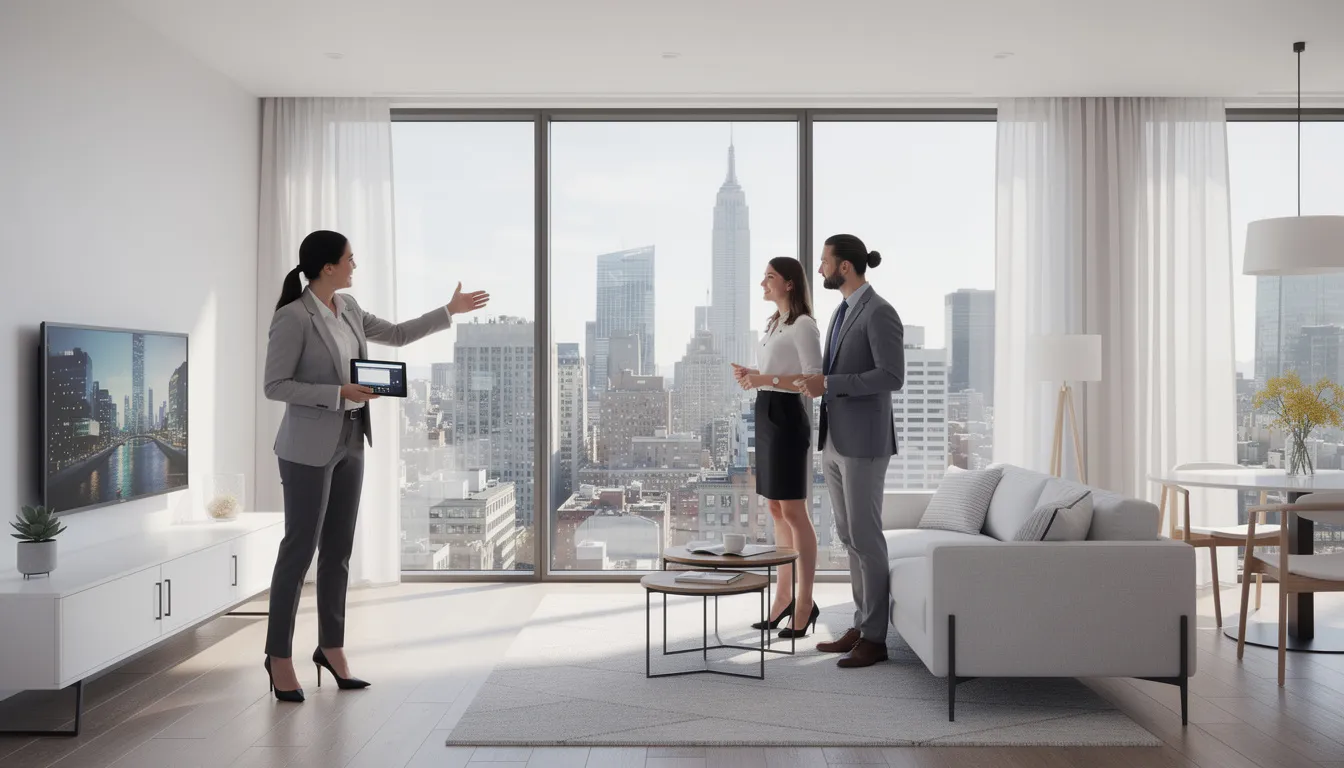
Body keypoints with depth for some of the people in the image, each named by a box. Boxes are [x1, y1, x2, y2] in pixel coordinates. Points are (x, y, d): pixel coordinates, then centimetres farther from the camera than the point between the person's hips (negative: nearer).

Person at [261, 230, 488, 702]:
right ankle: (279, 656, 12)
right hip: (309, 448, -8)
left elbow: (398, 335, 21)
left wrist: (449, 311, 22)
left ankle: (331, 646, 24)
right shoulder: (293, 317, -15)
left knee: (339, 549, 12)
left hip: (350, 443, 8)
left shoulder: (347, 309, 9)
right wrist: (340, 393, -19)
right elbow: (274, 386, -15)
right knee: (300, 549, -1)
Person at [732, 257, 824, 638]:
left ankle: (805, 603, 2)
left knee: (793, 511, -5)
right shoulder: (774, 323, 16)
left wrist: (766, 379, -22)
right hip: (766, 415, 9)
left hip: (787, 417, -9)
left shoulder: (803, 326, -10)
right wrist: (752, 376, 4)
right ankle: (784, 596, 17)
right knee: (777, 509, 10)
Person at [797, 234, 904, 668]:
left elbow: (892, 376, -20)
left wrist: (829, 384, -21)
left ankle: (874, 638, 6)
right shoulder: (843, 312, 16)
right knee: (849, 536, 12)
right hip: (834, 441, 9)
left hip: (863, 443, -9)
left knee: (865, 537, -4)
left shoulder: (880, 313, -12)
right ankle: (861, 626, 20)